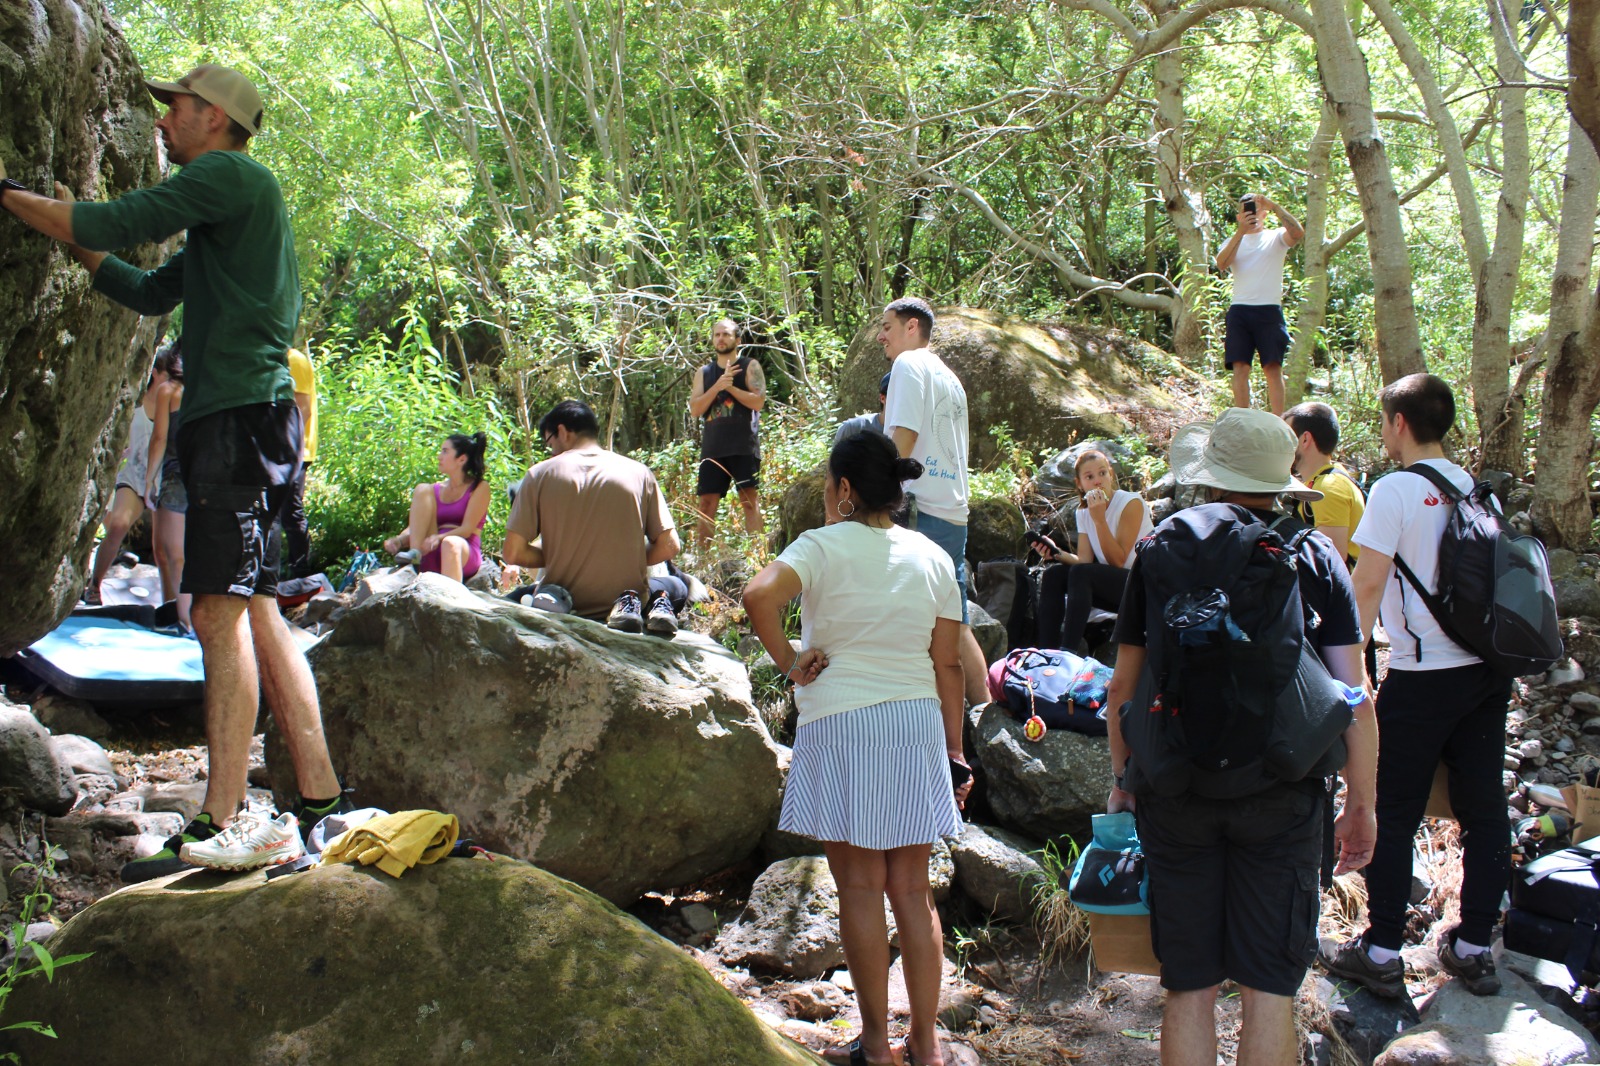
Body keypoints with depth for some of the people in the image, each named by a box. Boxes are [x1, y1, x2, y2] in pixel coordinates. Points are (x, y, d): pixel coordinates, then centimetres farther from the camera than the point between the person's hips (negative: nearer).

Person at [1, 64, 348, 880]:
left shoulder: (231, 176, -4)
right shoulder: (225, 216, 26)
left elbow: (120, 223, -10)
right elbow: (152, 294, 30)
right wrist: (72, 236, 24)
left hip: (240, 415, -10)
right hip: (228, 421, 10)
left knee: (222, 613, -13)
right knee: (254, 614, 9)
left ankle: (224, 826, -15)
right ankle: (320, 797, 10)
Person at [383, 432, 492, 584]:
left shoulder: (479, 488, 4)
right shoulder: (435, 490, 18)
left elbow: (467, 529, -8)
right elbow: (415, 527, 10)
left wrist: (438, 538, -26)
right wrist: (398, 540, -13)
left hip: (465, 554, -4)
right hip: (432, 557, 4)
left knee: (451, 543, -41)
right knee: (422, 490, -10)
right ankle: (414, 553, -28)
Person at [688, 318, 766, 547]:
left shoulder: (750, 367, 6)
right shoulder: (704, 372, 16)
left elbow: (759, 401, -7)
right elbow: (694, 409, 4)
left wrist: (730, 387, -9)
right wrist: (718, 386, -8)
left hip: (744, 446, -3)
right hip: (713, 447, 3)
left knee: (750, 500, -7)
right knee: (707, 504, 1)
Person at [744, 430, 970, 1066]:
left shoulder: (825, 545, -7)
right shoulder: (932, 557, 7)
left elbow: (759, 596, -26)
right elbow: (948, 664, 7)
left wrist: (789, 664, -12)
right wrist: (955, 751, 13)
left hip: (842, 725, -4)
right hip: (918, 726, 4)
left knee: (861, 887, 5)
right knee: (912, 889, 11)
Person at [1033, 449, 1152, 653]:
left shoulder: (1131, 503, -12)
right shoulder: (1084, 512, 8)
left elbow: (1118, 561, -18)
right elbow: (1084, 561, -3)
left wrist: (1099, 519, -24)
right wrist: (1056, 552, -20)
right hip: (1112, 587, 7)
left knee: (1080, 573, -29)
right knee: (1053, 574, -11)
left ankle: (1068, 652, -33)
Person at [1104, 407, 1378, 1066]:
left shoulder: (1160, 550, 4)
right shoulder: (1314, 556, 0)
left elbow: (1124, 682, 9)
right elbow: (1353, 696, -2)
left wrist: (1121, 778, 21)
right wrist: (1361, 803, 7)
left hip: (1173, 790, 1)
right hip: (1280, 792, -1)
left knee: (1189, 988, 9)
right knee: (1269, 987, 7)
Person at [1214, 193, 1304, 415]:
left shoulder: (1275, 237, 12)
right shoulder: (1234, 241, 17)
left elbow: (1298, 233, -11)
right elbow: (1221, 264, -4)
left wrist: (1273, 206, -13)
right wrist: (1241, 231, -12)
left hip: (1269, 311, -2)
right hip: (1240, 311, 2)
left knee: (1273, 367, -7)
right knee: (1240, 367, -6)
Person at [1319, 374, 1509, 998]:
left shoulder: (1395, 490, -9)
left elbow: (1368, 585, -13)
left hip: (1422, 676, -6)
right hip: (1487, 670, 6)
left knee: (1394, 816, 3)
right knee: (1483, 811, 10)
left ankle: (1382, 955, 8)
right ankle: (1473, 950, 18)